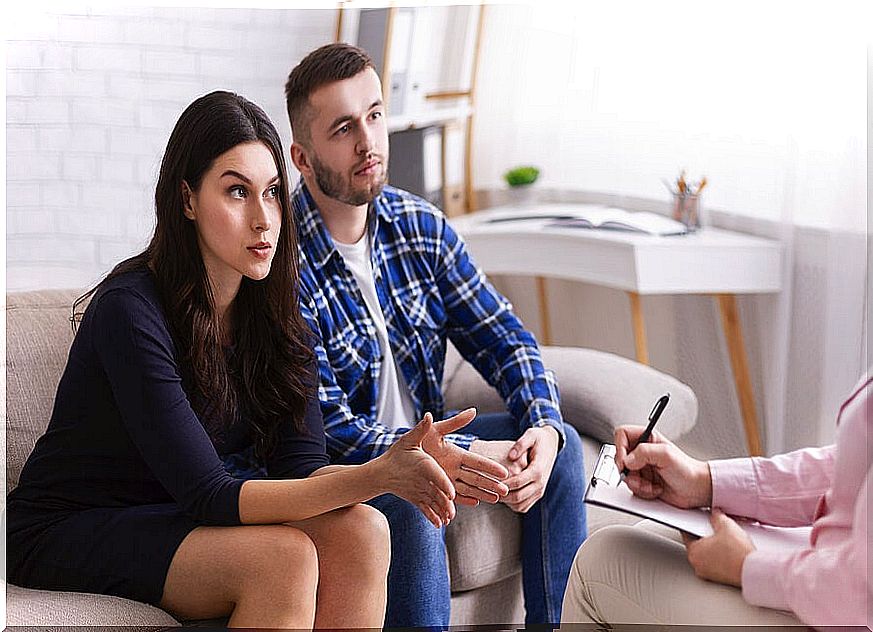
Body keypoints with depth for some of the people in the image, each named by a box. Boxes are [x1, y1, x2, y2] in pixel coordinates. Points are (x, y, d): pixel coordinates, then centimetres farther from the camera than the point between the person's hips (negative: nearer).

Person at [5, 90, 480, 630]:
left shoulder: (276, 311, -1)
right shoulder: (131, 310, -23)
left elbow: (302, 469, -8)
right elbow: (208, 497, -27)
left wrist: (390, 471, -30)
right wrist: (376, 477, -36)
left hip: (175, 519, 6)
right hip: (68, 535, -6)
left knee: (358, 530, -20)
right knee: (283, 555, -30)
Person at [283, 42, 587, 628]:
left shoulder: (421, 226, -1)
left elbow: (503, 337, 1)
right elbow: (326, 429, -22)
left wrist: (543, 426, -19)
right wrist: (445, 456, -35)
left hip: (430, 439, 6)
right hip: (333, 469, -6)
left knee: (561, 442, -10)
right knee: (412, 504, -34)